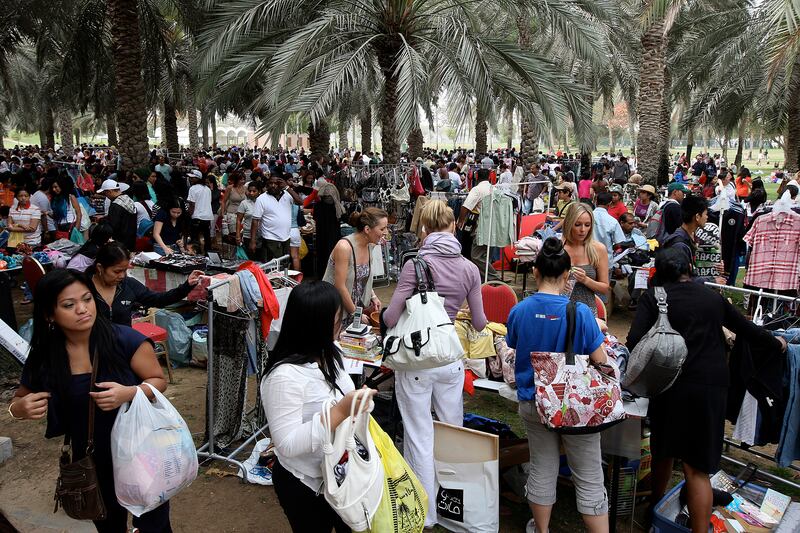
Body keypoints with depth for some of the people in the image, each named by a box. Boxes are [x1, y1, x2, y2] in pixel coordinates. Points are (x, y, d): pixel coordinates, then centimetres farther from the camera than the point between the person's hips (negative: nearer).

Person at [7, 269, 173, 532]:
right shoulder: (43, 358, -10)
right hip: (92, 462, 3)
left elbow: (159, 381, -10)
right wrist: (19, 409, -16)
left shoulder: (125, 340, -20)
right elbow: (19, 402, 7)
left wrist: (129, 393, -30)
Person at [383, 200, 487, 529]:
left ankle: (426, 515, 20)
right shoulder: (469, 269, 0)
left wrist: (383, 312, 9)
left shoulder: (416, 264, -13)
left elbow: (391, 318, -15)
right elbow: (480, 323, 6)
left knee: (420, 438, 7)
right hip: (450, 360, 4)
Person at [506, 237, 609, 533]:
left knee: (542, 470, 19)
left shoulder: (519, 311, -9)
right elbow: (601, 362, -12)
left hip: (533, 402, 4)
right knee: (589, 479, 9)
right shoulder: (580, 312, -18)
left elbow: (512, 353, 6)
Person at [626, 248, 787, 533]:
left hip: (670, 385, -1)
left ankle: (655, 508, 40)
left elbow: (634, 342, -11)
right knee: (697, 466, 3)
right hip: (712, 385, 1)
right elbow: (746, 328, 21)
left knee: (663, 449, 21)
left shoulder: (652, 297, 0)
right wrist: (776, 342, 39)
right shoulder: (713, 297, 9)